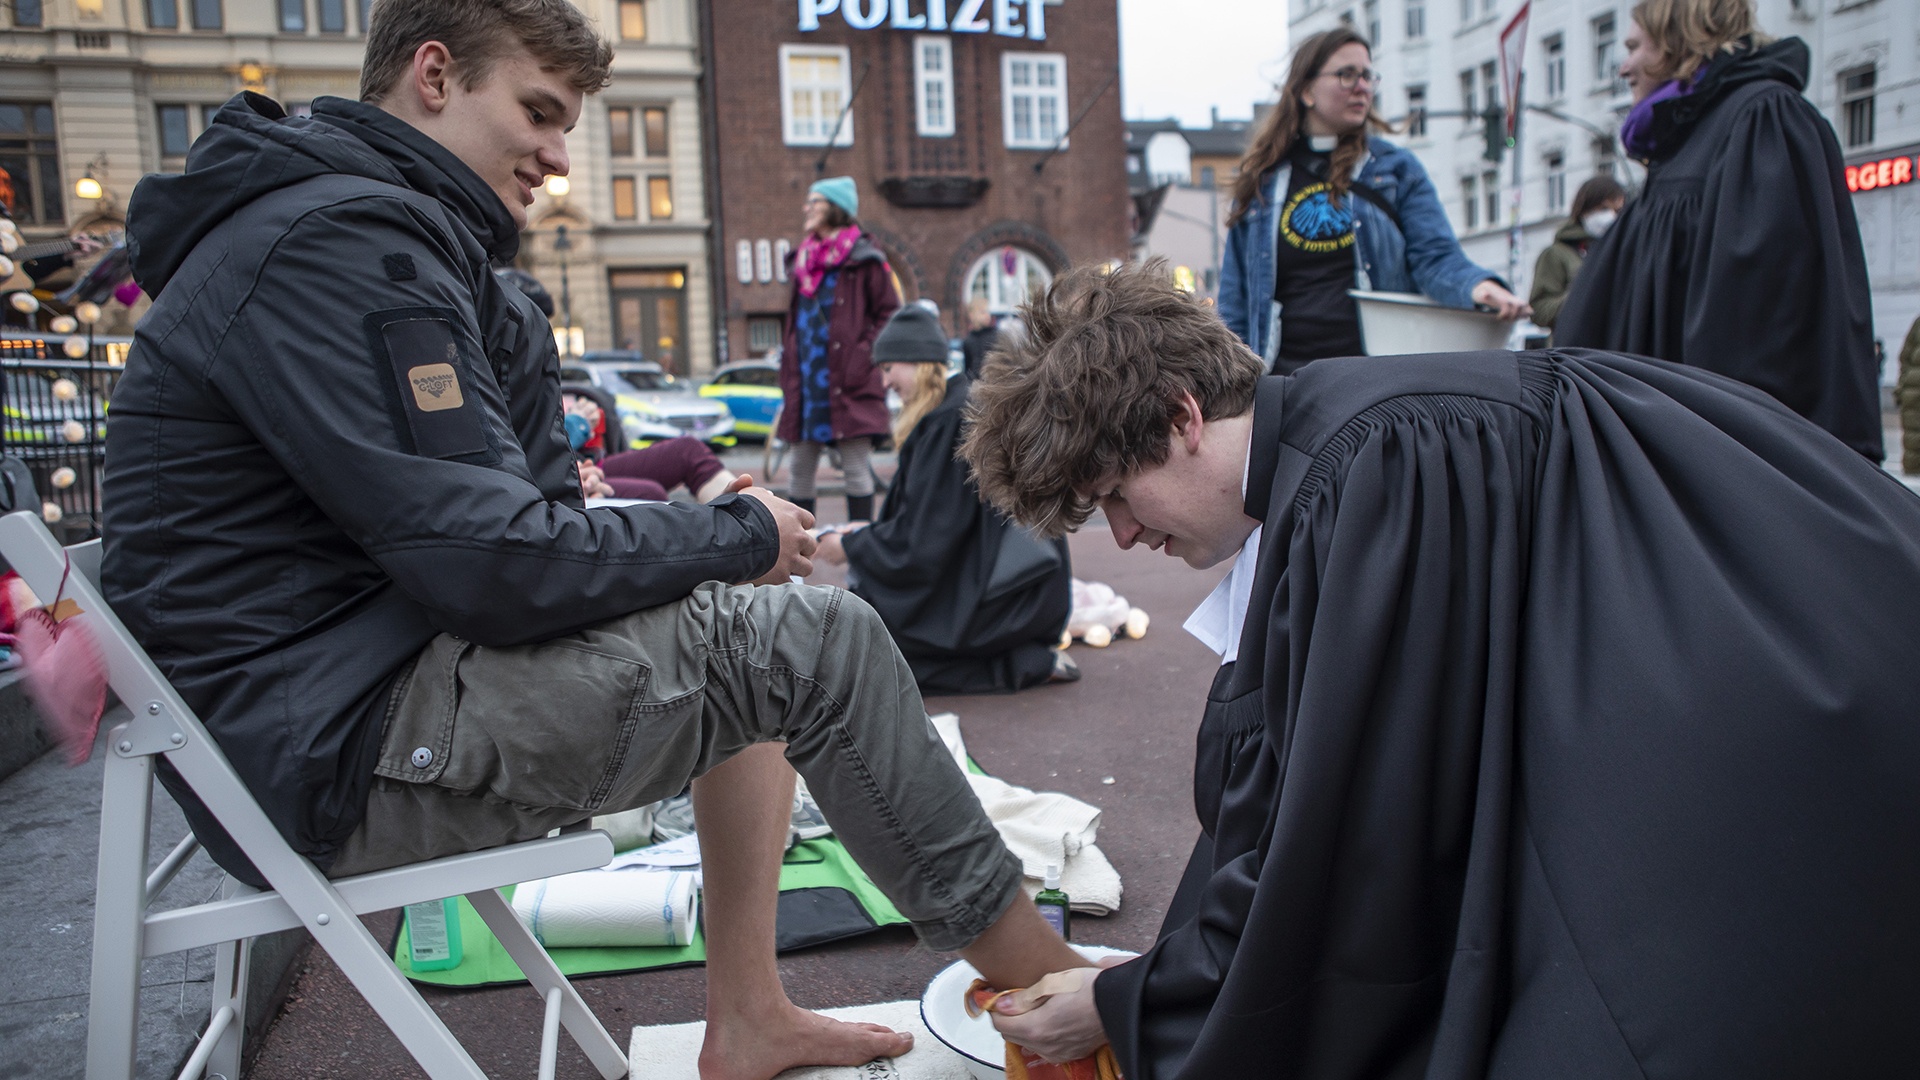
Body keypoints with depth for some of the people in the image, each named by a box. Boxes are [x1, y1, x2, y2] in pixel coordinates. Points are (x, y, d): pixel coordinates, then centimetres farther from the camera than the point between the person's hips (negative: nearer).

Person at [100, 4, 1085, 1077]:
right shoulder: (336, 241, -17)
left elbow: (518, 512, 9)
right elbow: (496, 564, -23)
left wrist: (713, 530, -6)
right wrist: (738, 536, -10)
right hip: (334, 754, -10)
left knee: (748, 636, 13)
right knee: (816, 638, -14)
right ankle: (1057, 987, 2)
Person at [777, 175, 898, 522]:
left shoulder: (863, 261, -4)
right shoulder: (802, 261, 16)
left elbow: (889, 313, -5)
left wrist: (864, 356, -12)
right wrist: (789, 368, 15)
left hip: (848, 385, -6)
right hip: (806, 384, 7)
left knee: (856, 467, -2)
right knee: (801, 468, 9)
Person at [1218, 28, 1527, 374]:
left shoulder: (1397, 168, 10)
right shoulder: (1261, 178, 10)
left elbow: (1435, 256, -1)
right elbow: (1235, 292, 11)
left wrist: (1479, 285, -23)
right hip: (1284, 375, 0)